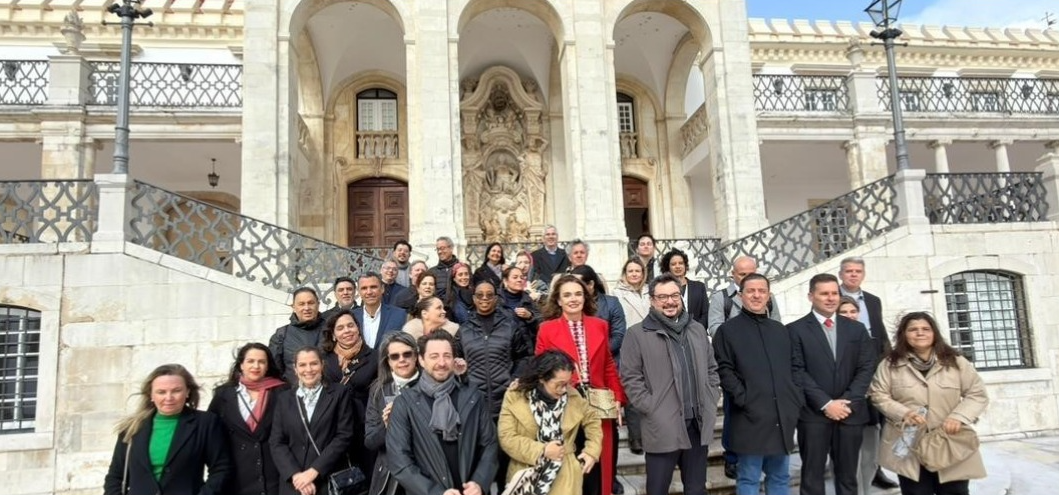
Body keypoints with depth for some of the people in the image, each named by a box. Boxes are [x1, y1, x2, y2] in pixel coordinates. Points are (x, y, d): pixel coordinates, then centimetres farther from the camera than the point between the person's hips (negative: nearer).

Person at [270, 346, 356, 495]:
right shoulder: (284, 399, 8)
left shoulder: (339, 393, 1)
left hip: (332, 481, -2)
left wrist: (313, 471, -14)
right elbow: (276, 442, 2)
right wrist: (295, 474, -12)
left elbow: (344, 437, -6)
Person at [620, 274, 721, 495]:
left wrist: (711, 400, 8)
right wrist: (650, 408, -11)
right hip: (663, 427, -5)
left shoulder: (697, 329, 14)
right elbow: (630, 377, -7)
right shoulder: (637, 333, -4)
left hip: (698, 424, 5)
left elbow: (712, 368, 19)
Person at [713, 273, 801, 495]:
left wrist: (797, 399, 5)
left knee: (780, 477, 14)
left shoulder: (780, 330, 17)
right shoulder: (728, 330, 0)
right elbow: (724, 370, -7)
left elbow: (793, 367, 17)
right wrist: (744, 399, -16)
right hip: (751, 416, -5)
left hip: (783, 416, 5)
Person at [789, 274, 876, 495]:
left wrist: (847, 401, -7)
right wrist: (825, 403, -13)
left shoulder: (857, 329, 12)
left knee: (847, 477, 10)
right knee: (812, 477, 3)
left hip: (850, 413, 3)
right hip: (813, 413, -3)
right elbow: (797, 372, -7)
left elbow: (866, 368, 5)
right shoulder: (796, 329, -1)